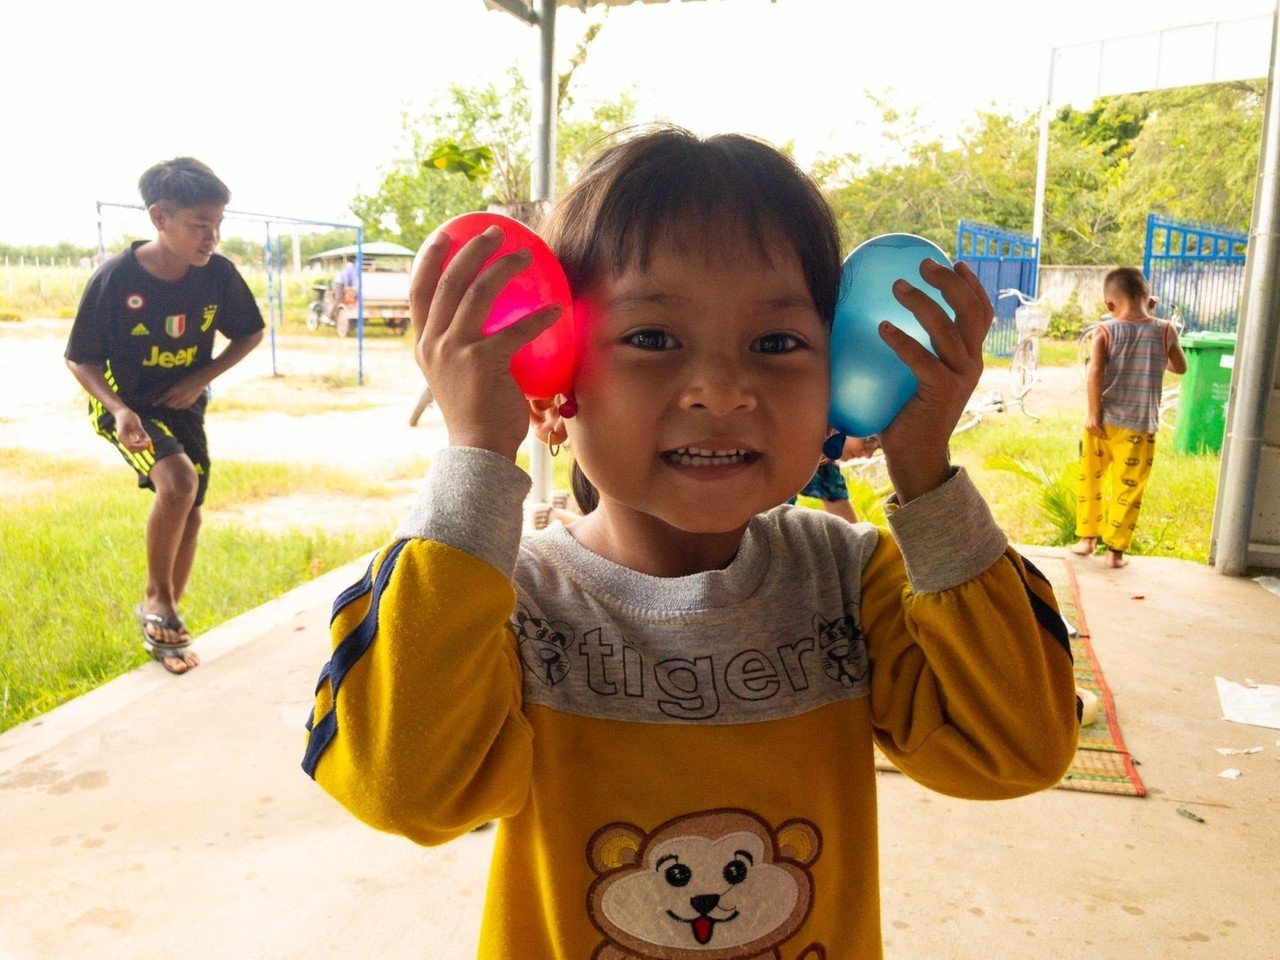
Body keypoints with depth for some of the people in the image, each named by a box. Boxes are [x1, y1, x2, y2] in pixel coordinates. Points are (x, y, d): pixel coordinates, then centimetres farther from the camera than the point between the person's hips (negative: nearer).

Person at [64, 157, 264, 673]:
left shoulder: (219, 273, -16)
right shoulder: (115, 278, -24)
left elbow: (250, 332, 1)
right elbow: (79, 359, -13)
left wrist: (202, 378, -11)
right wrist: (119, 410, -29)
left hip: (183, 405, 5)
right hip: (125, 405, -4)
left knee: (189, 513, 6)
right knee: (178, 480, -29)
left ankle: (162, 626, 28)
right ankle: (157, 598, -4)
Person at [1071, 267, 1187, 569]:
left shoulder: (1105, 330, -4)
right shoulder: (1165, 331, 0)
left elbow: (1096, 370, -16)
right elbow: (1180, 368, 15)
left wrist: (1093, 413, -13)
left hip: (1104, 421, 0)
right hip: (1139, 426, 0)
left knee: (1091, 480, 16)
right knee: (1128, 488, 7)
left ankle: (1087, 538, 23)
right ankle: (1115, 549, 10)